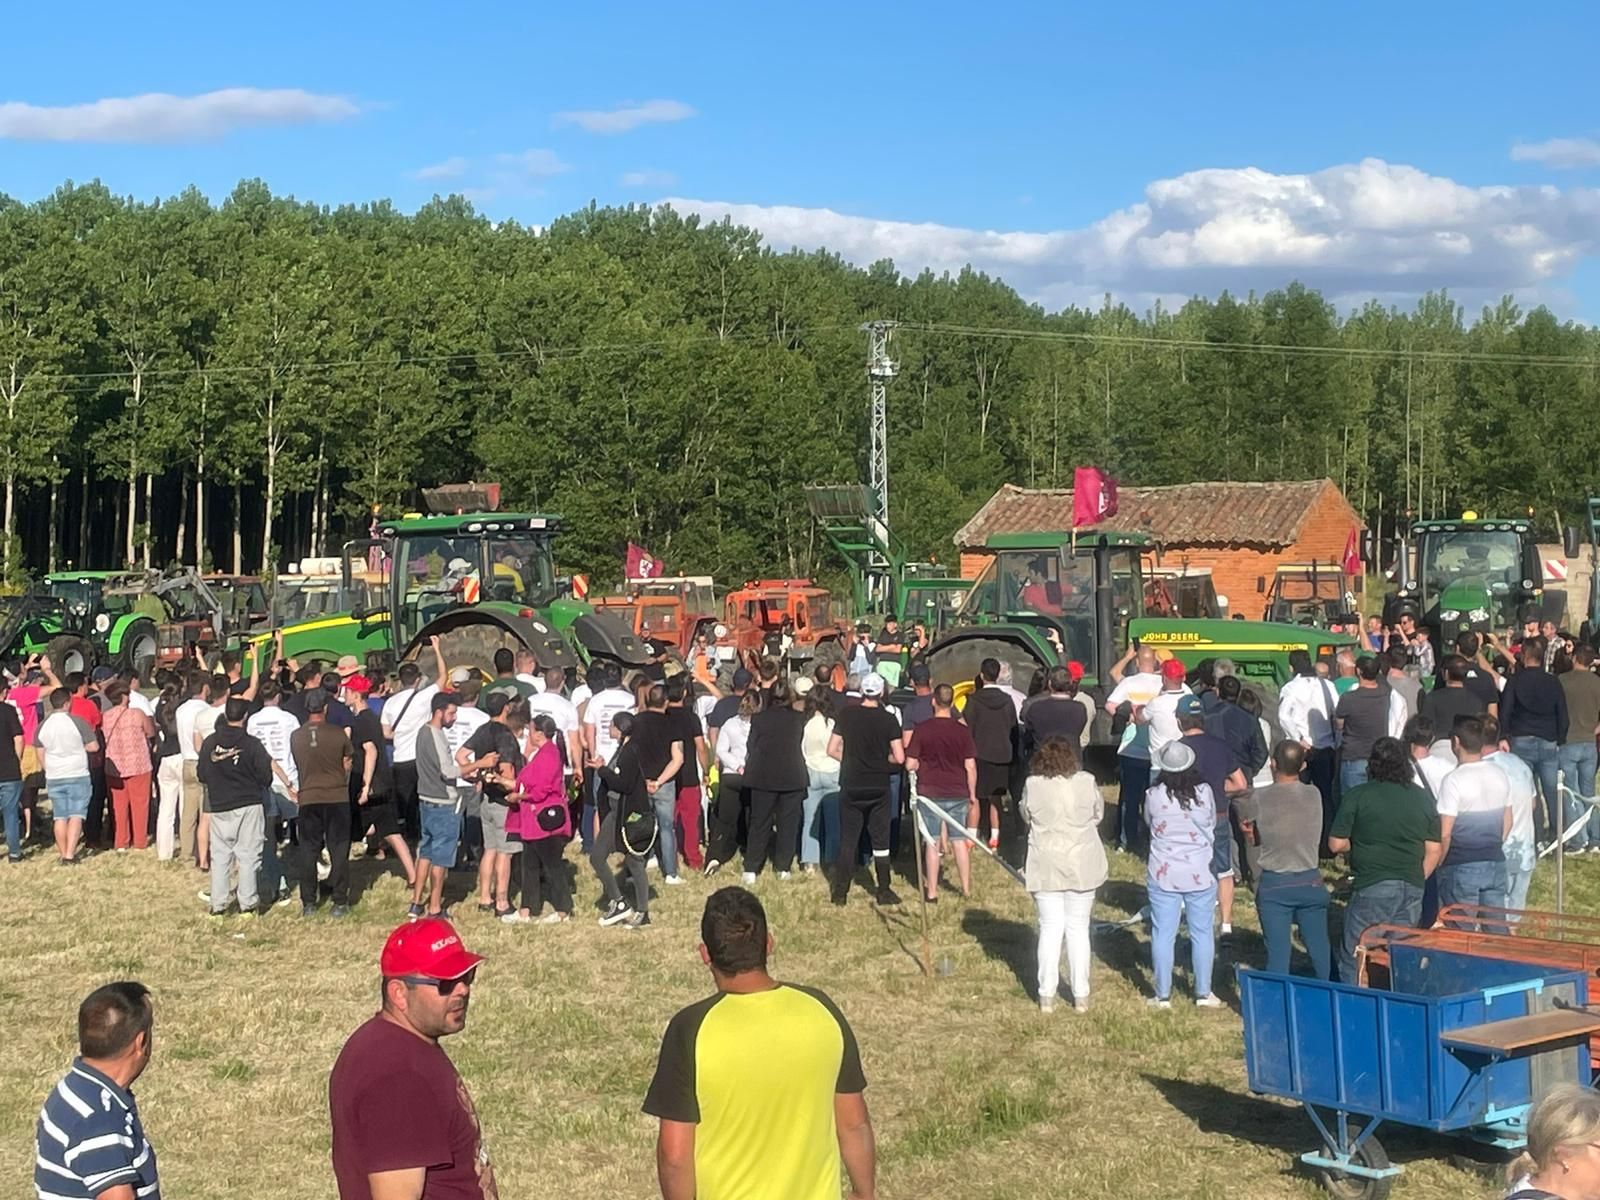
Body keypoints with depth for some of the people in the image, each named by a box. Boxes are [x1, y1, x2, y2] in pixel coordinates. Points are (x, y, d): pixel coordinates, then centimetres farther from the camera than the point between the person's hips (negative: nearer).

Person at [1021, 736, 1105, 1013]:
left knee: (1050, 928, 9)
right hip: (1082, 865, 0)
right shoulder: (1086, 782, -8)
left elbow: (1026, 817, 4)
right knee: (1078, 928, 10)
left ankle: (1046, 996, 10)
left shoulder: (1032, 785, -10)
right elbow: (1098, 815, 6)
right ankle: (1081, 996, 13)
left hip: (1046, 867, 0)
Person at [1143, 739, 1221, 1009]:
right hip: (1200, 875, 1)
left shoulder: (1154, 796, -13)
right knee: (1201, 933, 12)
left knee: (1163, 934, 7)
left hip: (1163, 875, 0)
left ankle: (1163, 995, 12)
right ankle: (1203, 993, 19)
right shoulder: (1204, 792, -10)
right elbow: (1212, 825, 6)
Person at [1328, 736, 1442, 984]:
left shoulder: (1356, 797, -6)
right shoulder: (1422, 798, 7)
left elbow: (1336, 844, -6)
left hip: (1372, 888, -5)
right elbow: (1434, 850, 7)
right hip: (1412, 889, 5)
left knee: (1354, 961, 2)